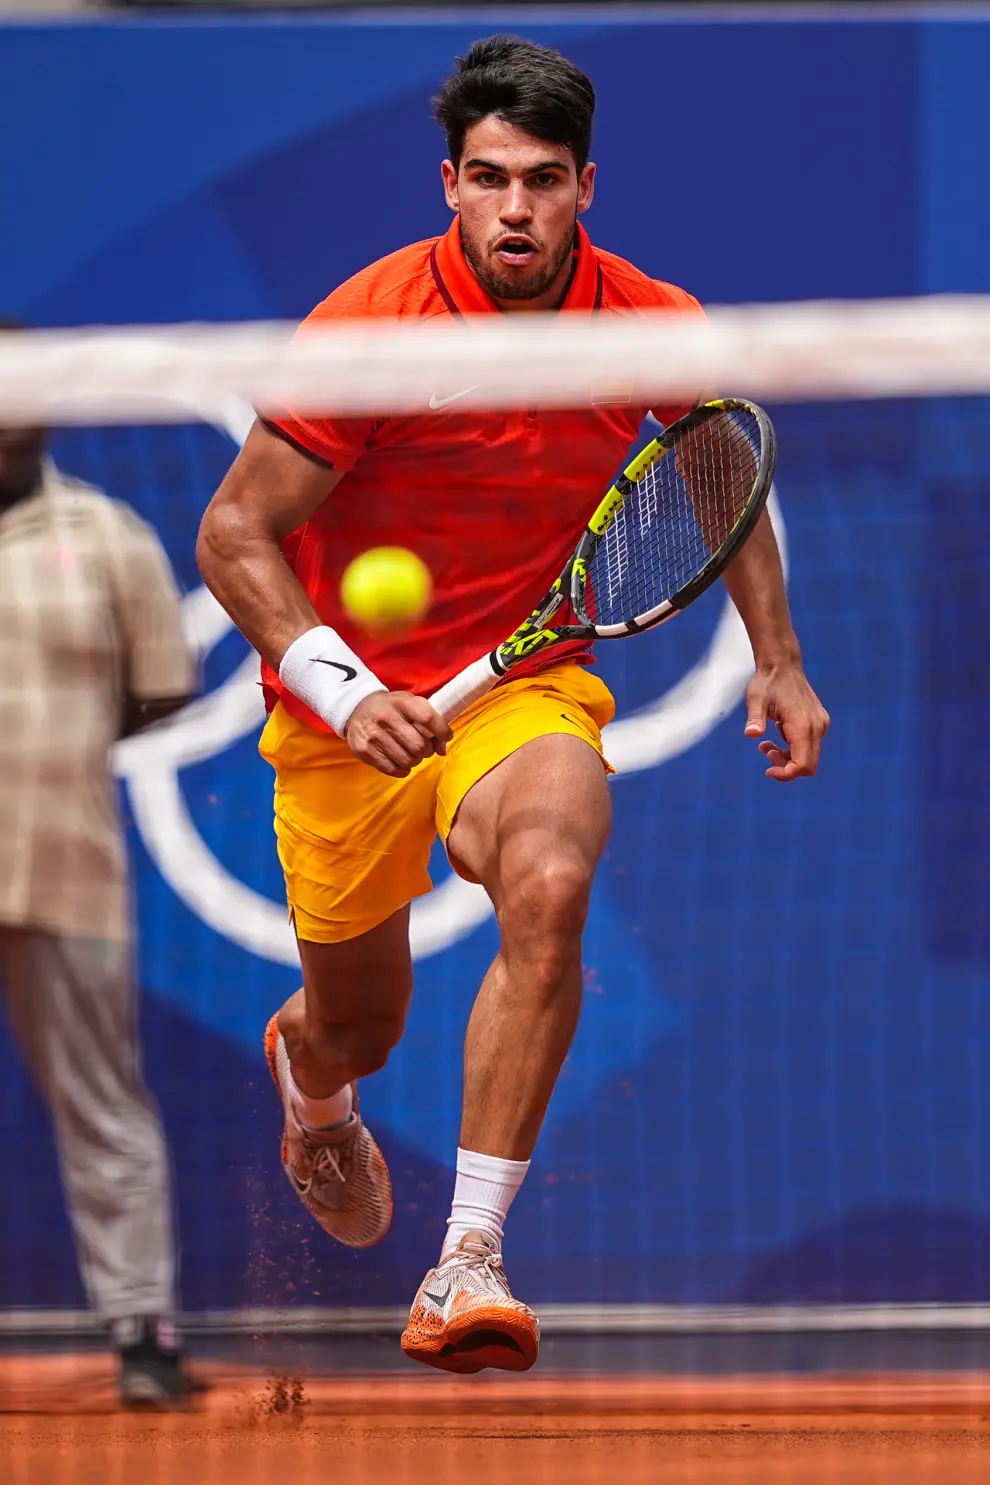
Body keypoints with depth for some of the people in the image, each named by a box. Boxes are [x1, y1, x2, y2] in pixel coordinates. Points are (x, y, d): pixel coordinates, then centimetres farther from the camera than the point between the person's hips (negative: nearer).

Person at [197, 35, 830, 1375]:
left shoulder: (647, 325, -9)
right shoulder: (370, 327, -19)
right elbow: (233, 534, -14)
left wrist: (778, 661, 12)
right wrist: (343, 690, -27)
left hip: (529, 684, 1)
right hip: (354, 701, -1)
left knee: (549, 887, -33)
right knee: (360, 1028, 13)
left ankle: (468, 1264, -29)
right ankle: (307, 1070, 57)